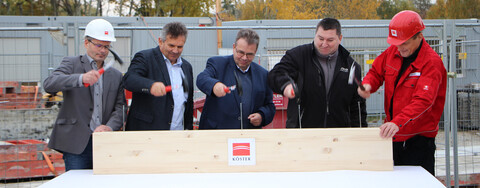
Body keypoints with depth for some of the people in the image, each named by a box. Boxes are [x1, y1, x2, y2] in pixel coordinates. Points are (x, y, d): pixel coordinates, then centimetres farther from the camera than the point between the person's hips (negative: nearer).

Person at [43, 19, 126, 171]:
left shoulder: (115, 75, 19)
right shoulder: (71, 64, 7)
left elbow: (119, 108, 10)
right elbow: (49, 84, -12)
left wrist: (110, 127, -12)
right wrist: (81, 79, -29)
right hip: (76, 144, -3)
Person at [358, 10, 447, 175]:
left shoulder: (432, 62, -17)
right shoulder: (392, 52, 4)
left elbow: (423, 100, -28)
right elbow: (376, 72, 19)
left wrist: (397, 122, -42)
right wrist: (368, 84, -7)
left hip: (419, 138, -6)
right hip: (392, 134, 6)